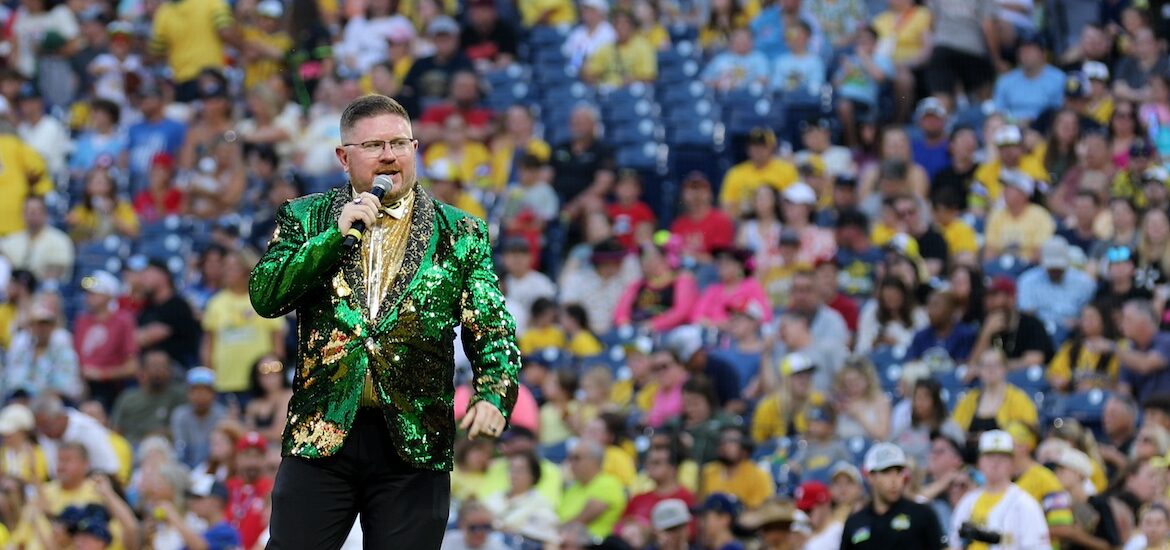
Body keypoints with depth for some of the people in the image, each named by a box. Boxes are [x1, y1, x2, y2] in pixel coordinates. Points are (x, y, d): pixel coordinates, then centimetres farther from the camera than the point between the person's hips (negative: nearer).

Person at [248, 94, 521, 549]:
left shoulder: (460, 235, 7)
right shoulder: (305, 219, 9)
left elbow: (493, 332, 3)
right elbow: (263, 296, -4)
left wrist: (493, 396, -16)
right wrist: (336, 235, -13)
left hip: (415, 443, 0)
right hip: (320, 437, 0)